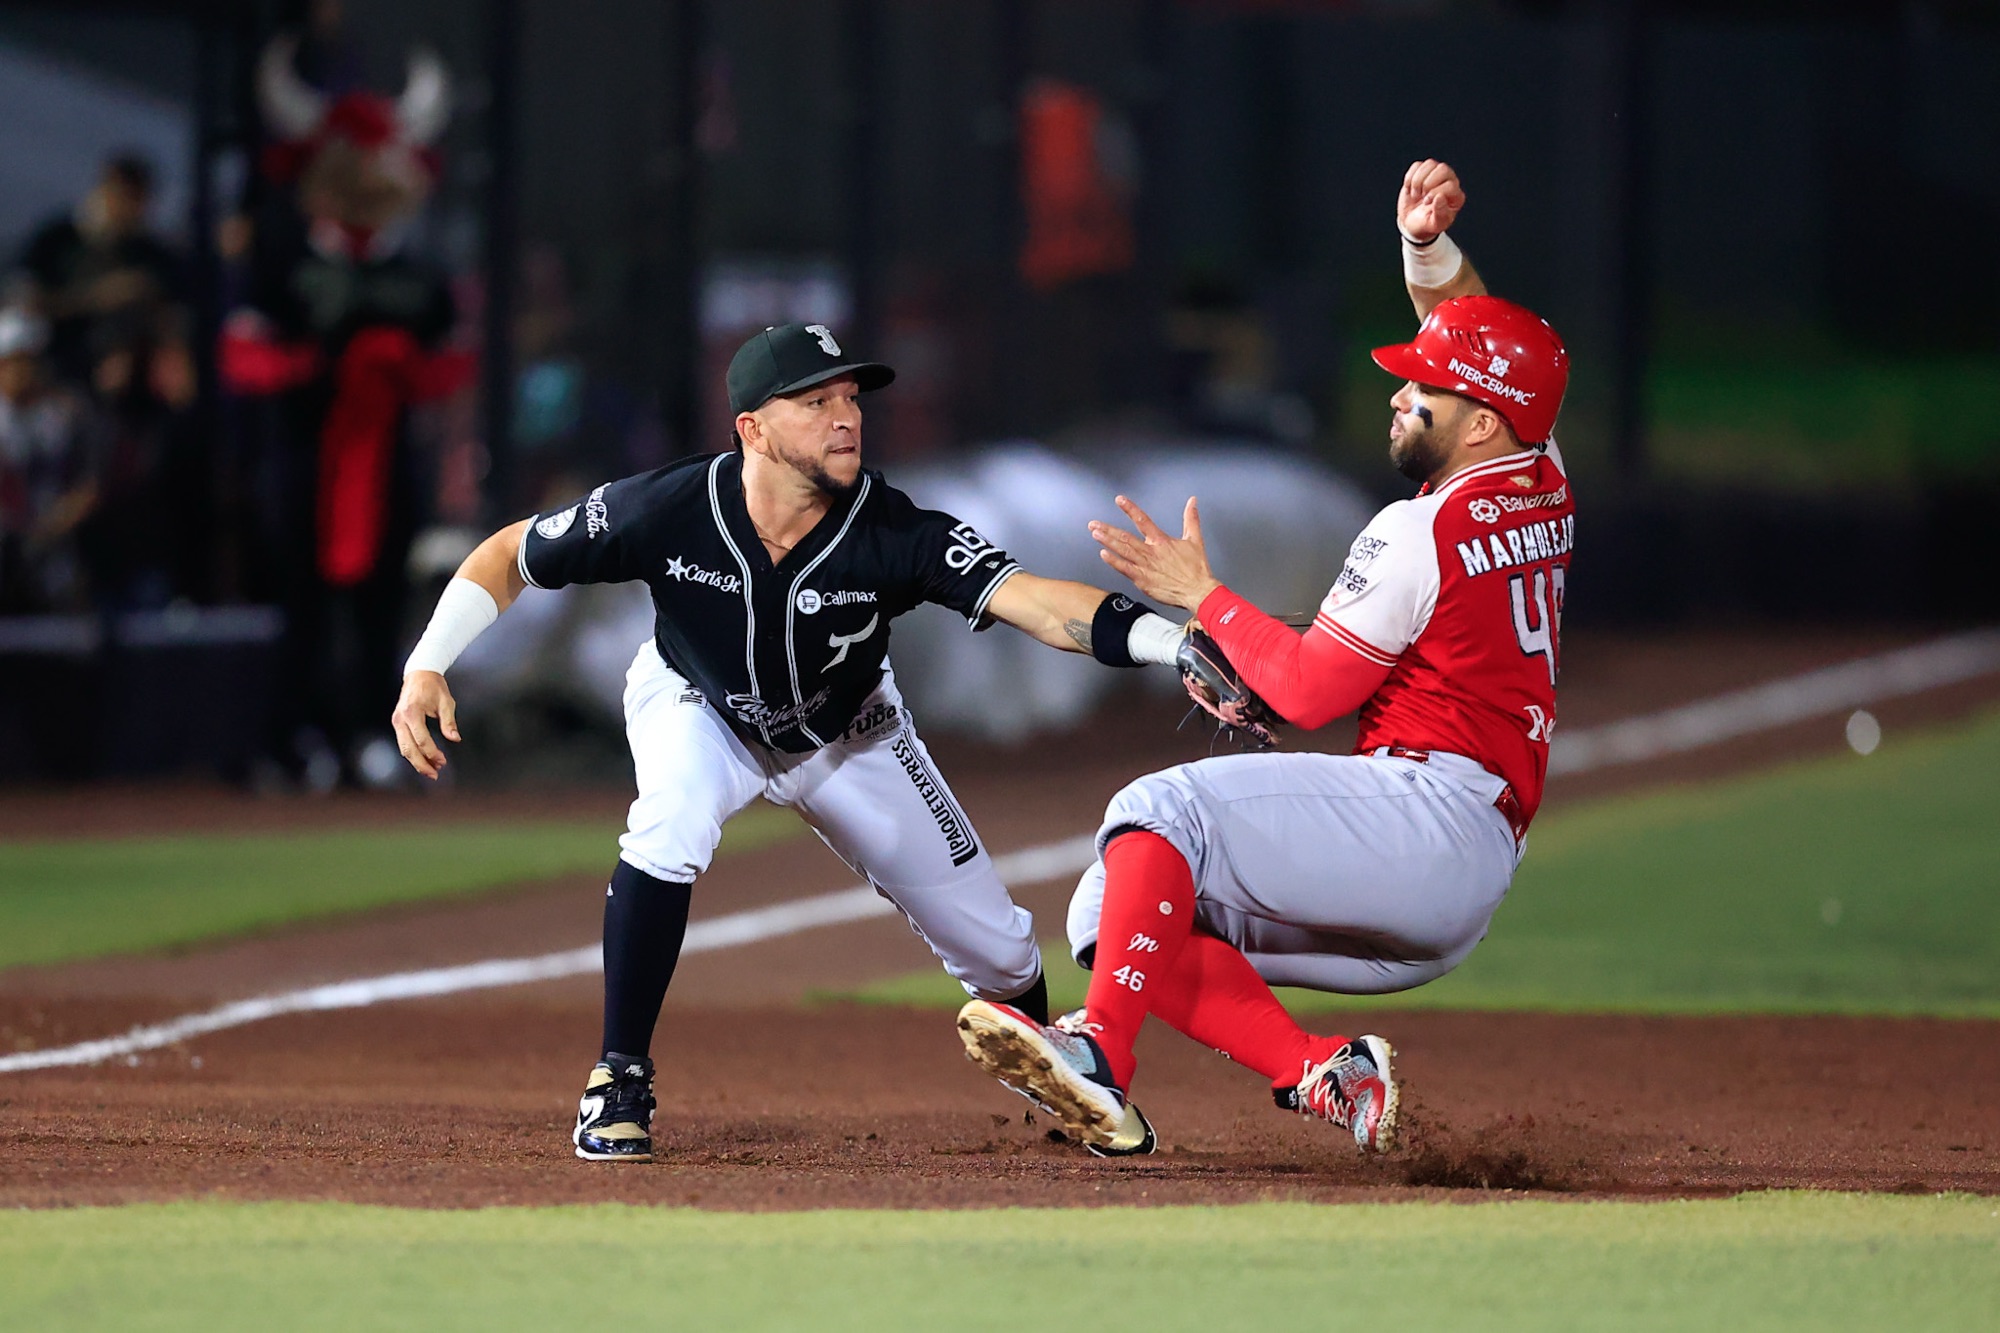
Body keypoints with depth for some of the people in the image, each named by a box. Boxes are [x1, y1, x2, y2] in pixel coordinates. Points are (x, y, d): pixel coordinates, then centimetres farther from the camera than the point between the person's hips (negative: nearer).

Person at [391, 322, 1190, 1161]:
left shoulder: (893, 533, -35)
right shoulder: (668, 511, -34)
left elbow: (1031, 600, -48)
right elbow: (510, 555, -19)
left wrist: (1175, 642, -63)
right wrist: (426, 669, -30)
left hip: (848, 737, 2)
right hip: (698, 708, -1)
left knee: (996, 950, 2)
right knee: (671, 826, -36)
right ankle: (620, 1082, -20)